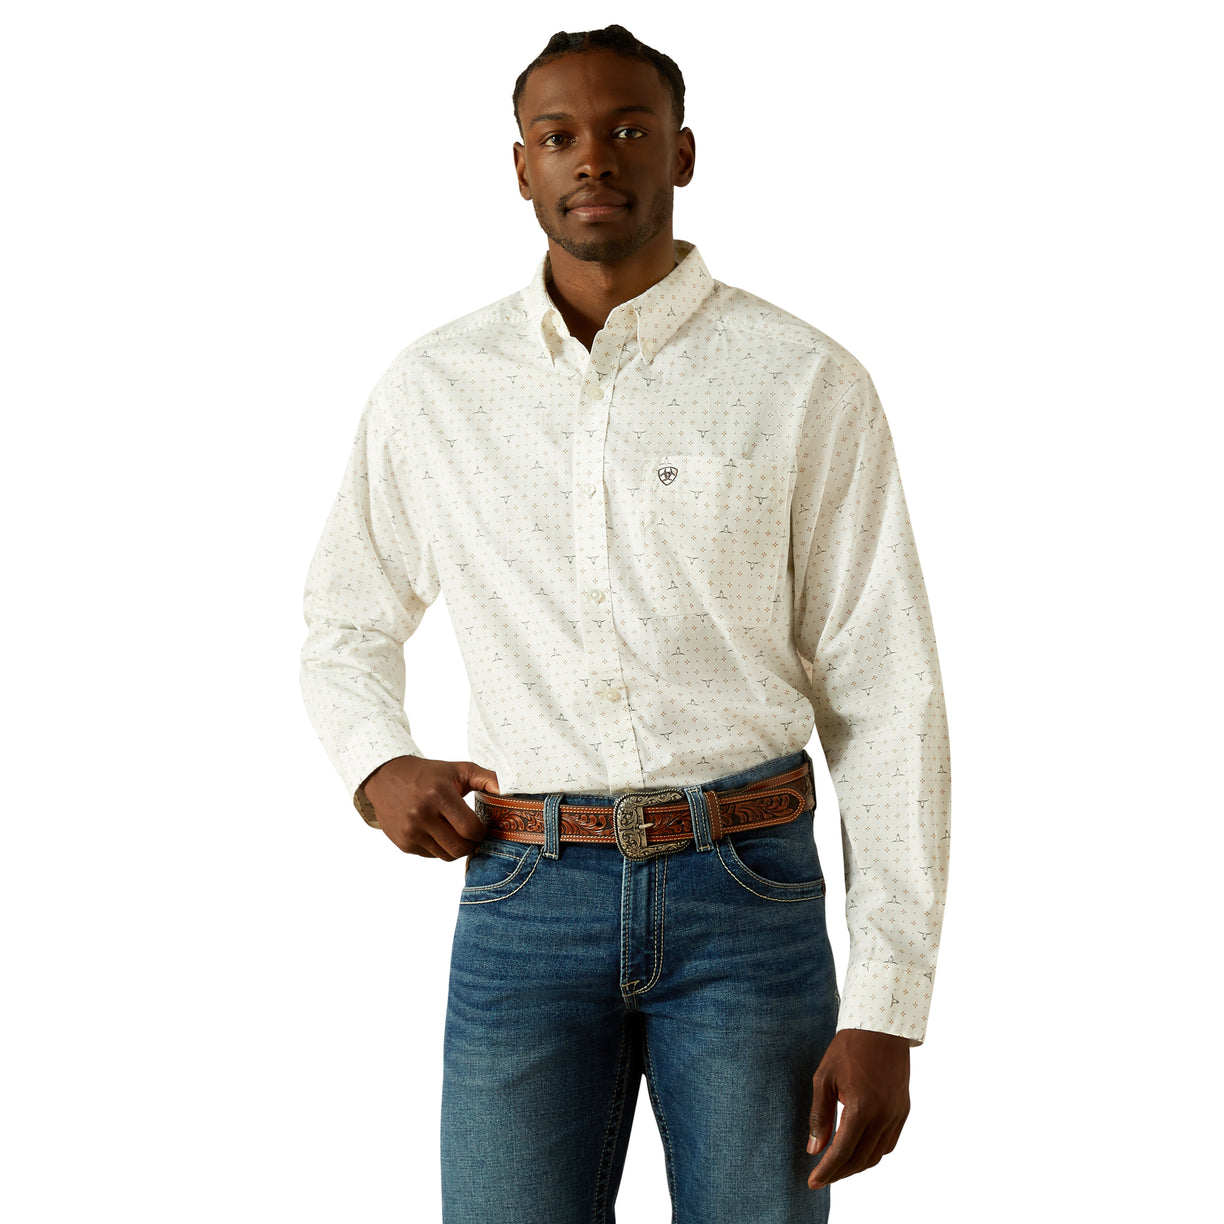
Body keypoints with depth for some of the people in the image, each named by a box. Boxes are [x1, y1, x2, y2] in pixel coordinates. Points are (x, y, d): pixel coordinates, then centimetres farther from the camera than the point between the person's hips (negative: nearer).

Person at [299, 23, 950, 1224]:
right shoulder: (431, 389, 4)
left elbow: (885, 703, -4)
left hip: (746, 894, -1)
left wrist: (886, 1013, -9)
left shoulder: (809, 384, -3)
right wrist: (376, 772, -1)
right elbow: (347, 626, 22)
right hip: (526, 901, 1)